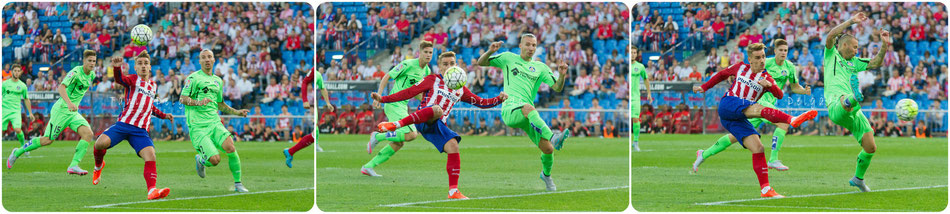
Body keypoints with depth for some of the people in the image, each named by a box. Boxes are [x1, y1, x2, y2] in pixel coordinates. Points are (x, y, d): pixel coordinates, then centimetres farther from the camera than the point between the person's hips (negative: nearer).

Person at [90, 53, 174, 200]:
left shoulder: (153, 86, 21)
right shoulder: (133, 80, 5)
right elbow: (120, 79, -20)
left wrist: (163, 115, 31)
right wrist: (116, 68, -42)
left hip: (140, 130, 3)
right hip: (123, 124, -3)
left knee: (150, 155, -20)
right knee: (100, 143, -24)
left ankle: (151, 191, -29)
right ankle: (99, 166, 11)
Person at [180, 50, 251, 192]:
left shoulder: (218, 81, 19)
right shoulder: (194, 78, -1)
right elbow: (183, 99, -8)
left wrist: (237, 112, 21)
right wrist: (198, 102, -25)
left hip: (215, 123, 5)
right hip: (198, 127, -5)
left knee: (230, 147, -21)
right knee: (215, 159, -17)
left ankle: (238, 184, -8)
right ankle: (200, 160, 21)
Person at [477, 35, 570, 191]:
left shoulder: (540, 67, 19)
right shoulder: (509, 58, 14)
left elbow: (557, 87, 11)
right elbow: (481, 62, 13)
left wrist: (562, 75, -10)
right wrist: (490, 52, -8)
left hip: (528, 117, 4)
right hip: (509, 110, -4)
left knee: (548, 149, -8)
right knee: (528, 107, -40)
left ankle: (546, 174, 25)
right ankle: (552, 137, -60)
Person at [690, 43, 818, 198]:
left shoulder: (766, 78, 9)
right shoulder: (741, 68, 12)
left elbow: (779, 95, -7)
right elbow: (722, 74, 30)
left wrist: (769, 85, -26)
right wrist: (704, 87, 31)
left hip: (739, 118, 3)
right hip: (728, 105, -3)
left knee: (757, 147, -12)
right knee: (757, 108, -31)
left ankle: (765, 189, -12)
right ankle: (792, 120, -54)